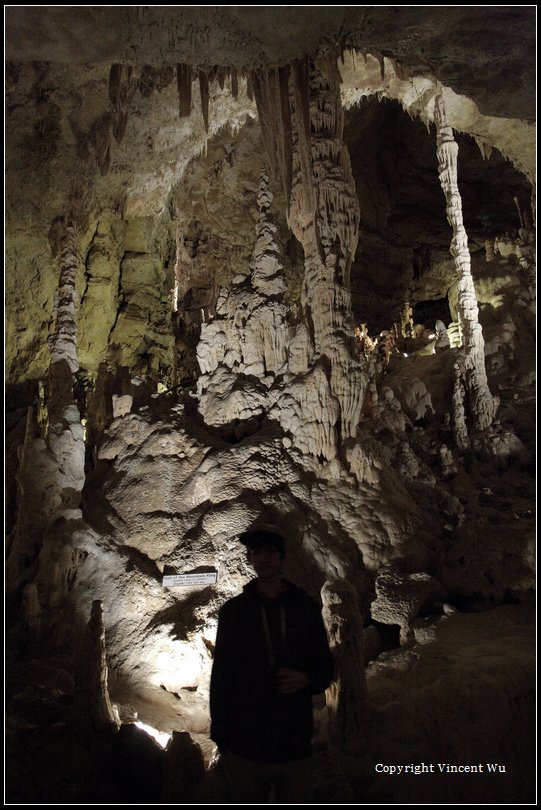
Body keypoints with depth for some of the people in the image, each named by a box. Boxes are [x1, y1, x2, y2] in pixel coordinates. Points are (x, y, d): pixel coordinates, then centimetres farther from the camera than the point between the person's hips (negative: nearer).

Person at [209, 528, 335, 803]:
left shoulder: (306, 608, 1)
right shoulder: (233, 610, 0)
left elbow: (325, 665, 9)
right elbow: (220, 678, 3)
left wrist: (307, 679, -12)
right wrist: (221, 742, 2)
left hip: (294, 748, 1)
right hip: (244, 749, 0)